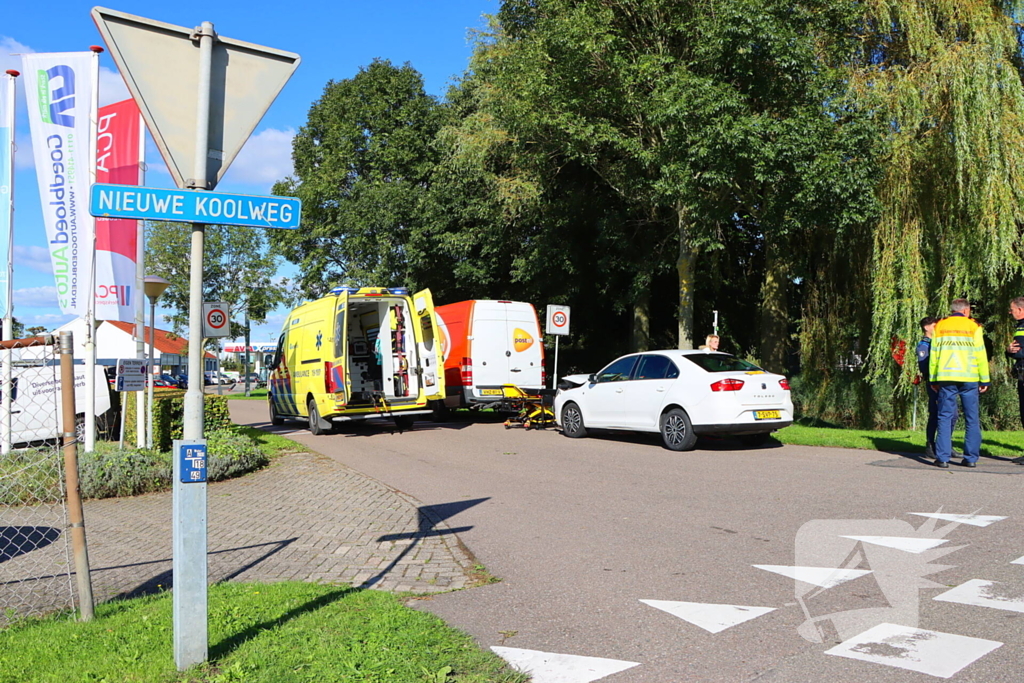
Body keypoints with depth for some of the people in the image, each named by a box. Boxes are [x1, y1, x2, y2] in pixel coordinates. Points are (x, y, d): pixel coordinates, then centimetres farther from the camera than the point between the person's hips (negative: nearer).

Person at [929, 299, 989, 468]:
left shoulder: (939, 327, 8)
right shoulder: (973, 327, 3)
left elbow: (933, 354, 7)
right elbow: (981, 355, 1)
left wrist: (933, 379, 12)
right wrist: (984, 380, 6)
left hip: (946, 378, 1)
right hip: (969, 378, -1)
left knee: (945, 417, 3)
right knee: (972, 419, 7)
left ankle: (942, 457, -3)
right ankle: (971, 458, 7)